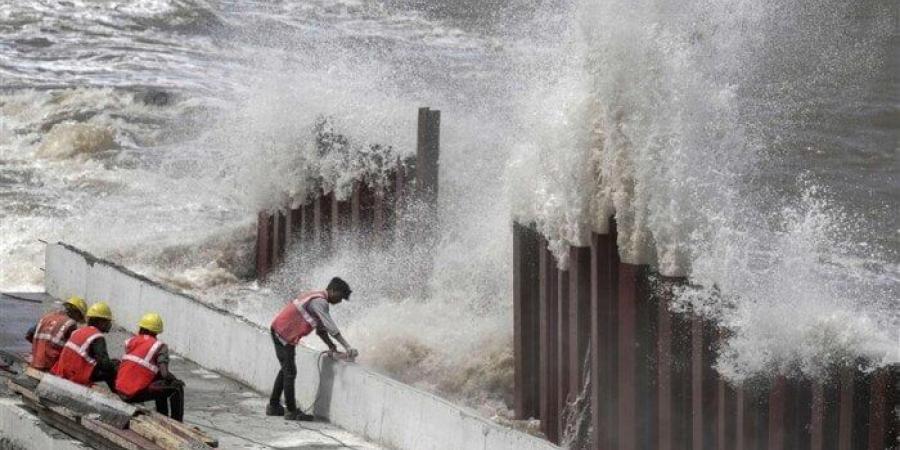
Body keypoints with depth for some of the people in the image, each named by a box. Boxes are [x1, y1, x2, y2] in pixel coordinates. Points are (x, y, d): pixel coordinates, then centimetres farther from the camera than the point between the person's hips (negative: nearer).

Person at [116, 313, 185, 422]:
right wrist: (175, 380, 8)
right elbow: (165, 374, -15)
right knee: (177, 387, 8)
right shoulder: (159, 346, -4)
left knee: (160, 384, 31)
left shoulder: (130, 342, 10)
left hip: (120, 391, 6)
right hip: (136, 395, -6)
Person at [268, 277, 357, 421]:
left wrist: (331, 346, 5)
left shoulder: (317, 298, 13)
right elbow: (331, 327, -25)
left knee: (286, 370, 19)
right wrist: (347, 347, -26)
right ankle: (292, 411, -2)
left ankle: (274, 406, 27)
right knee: (290, 372, -6)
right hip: (284, 334, -10)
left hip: (279, 330, 10)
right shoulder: (319, 302, -19)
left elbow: (321, 329, 16)